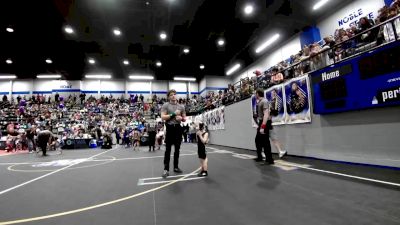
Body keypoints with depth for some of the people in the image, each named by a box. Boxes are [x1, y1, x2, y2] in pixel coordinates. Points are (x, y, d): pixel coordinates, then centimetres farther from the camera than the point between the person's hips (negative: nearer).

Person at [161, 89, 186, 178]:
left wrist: (181, 118, -9)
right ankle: (166, 169, 6)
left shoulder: (181, 106, 11)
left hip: (178, 128, 4)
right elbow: (163, 117, -10)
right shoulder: (165, 105, 0)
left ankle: (176, 167, 22)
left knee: (177, 149, 10)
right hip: (170, 128, -4)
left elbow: (184, 118, 14)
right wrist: (173, 114, -16)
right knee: (168, 149, -1)